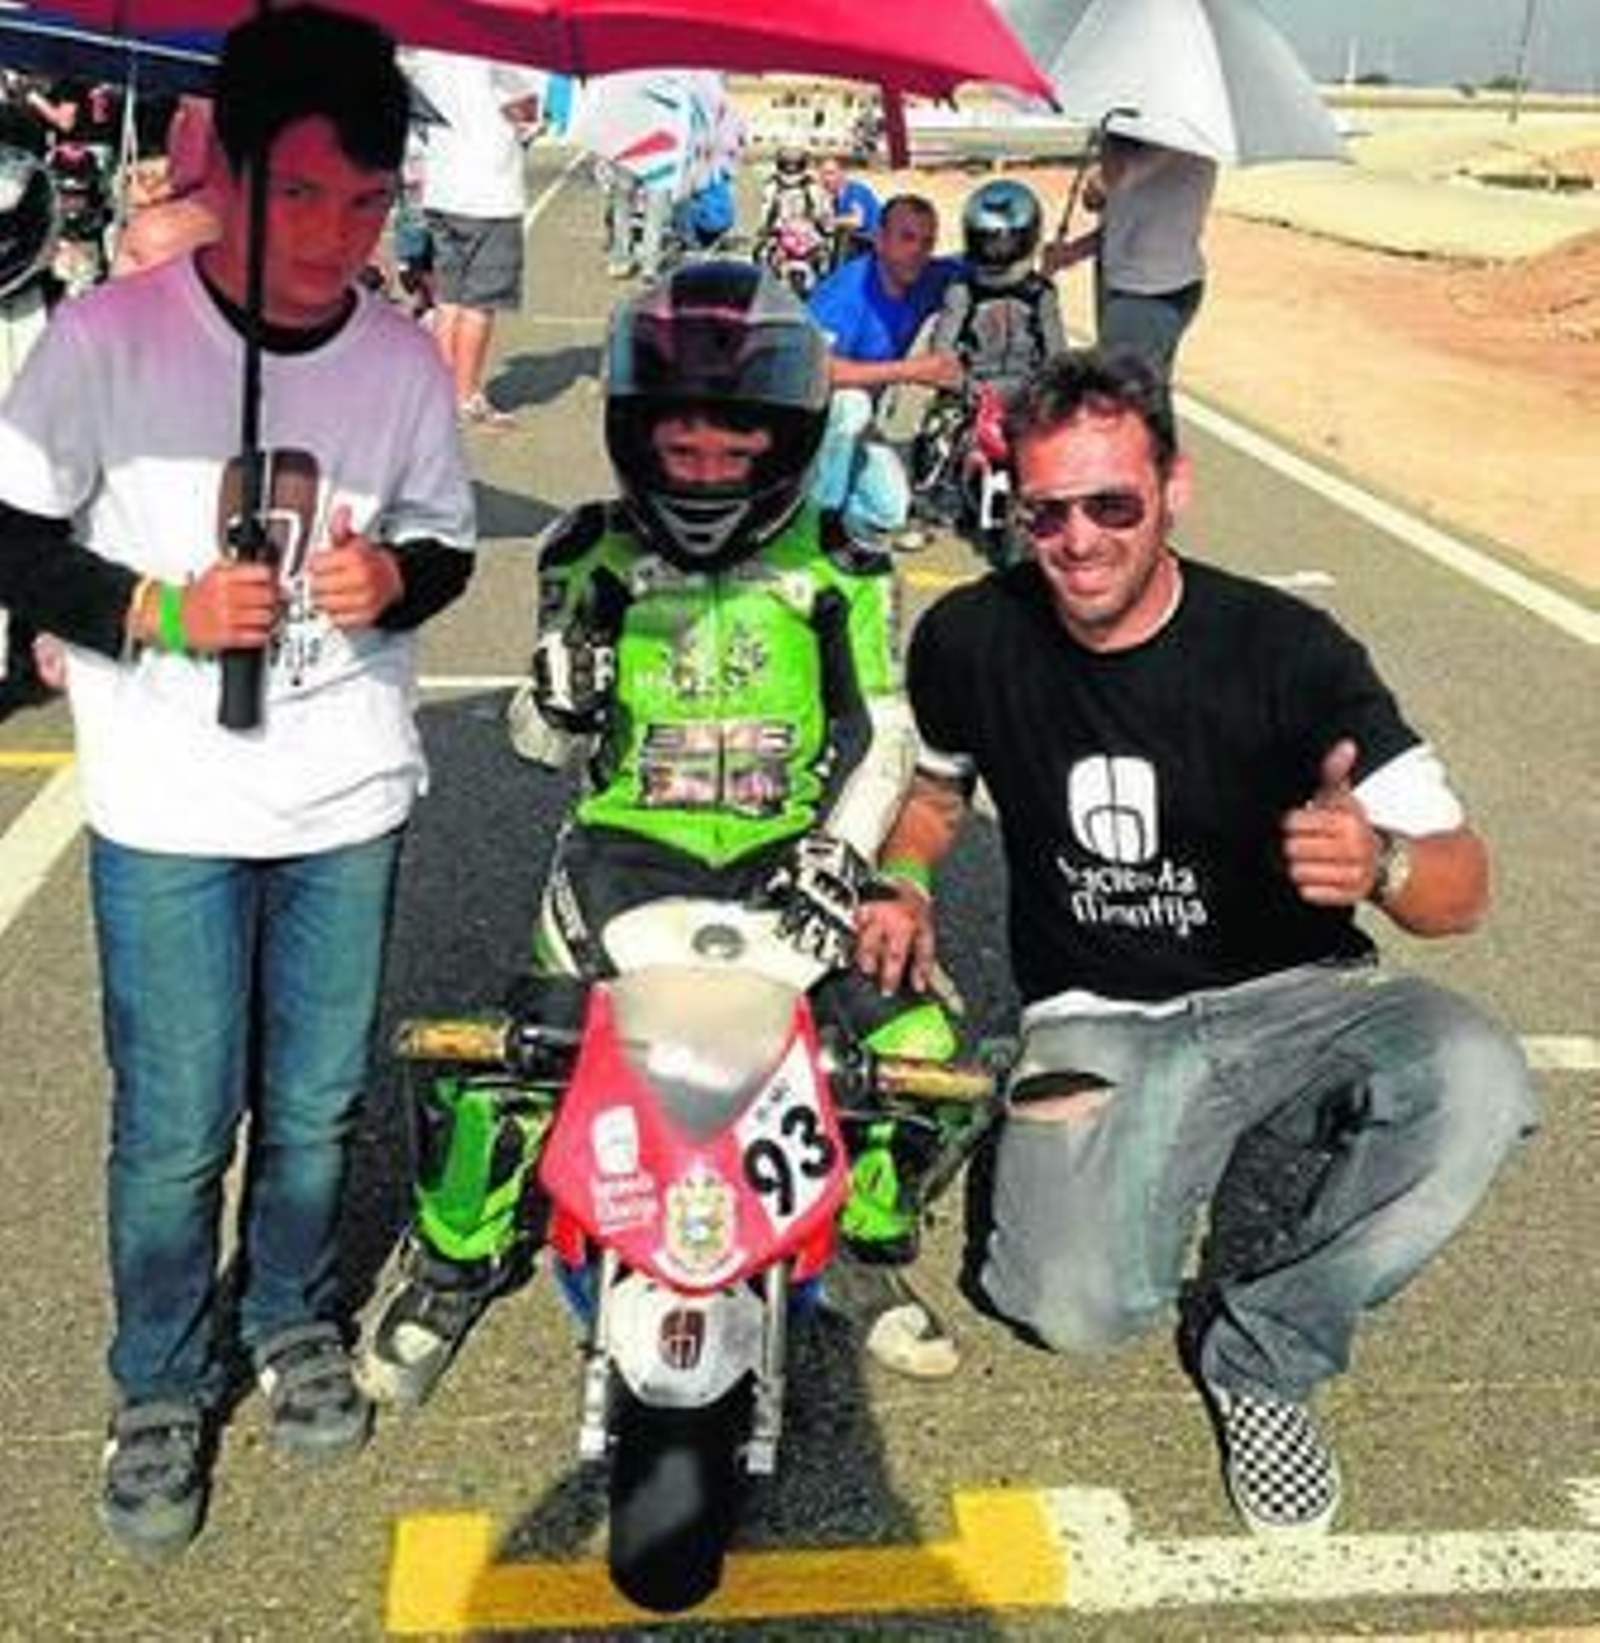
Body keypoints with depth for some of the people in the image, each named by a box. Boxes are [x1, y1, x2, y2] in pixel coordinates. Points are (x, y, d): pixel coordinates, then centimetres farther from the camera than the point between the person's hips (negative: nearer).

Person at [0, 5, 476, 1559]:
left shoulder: (404, 359, -2)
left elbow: (447, 545, 10)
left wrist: (393, 577, -12)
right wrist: (161, 611, -20)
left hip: (348, 804, 3)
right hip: (170, 813, -2)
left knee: (316, 1106, 15)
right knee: (175, 1132, 5)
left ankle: (293, 1320, 40)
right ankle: (163, 1384, 28)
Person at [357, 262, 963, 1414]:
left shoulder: (838, 569, 5)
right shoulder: (592, 558, 8)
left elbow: (883, 733, 1)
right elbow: (548, 745, 12)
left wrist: (837, 861, -14)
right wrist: (567, 673, -11)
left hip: (789, 852, 0)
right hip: (628, 849, 0)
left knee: (918, 1045, -19)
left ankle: (869, 1251, 12)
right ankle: (454, 1261, 12)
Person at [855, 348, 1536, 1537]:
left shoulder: (1286, 649, -13)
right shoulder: (970, 638, -4)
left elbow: (1462, 886, -13)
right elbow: (937, 780, 19)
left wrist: (1380, 865, -37)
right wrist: (902, 887, -1)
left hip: (1292, 999, 0)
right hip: (1101, 1025, 0)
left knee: (1478, 1081, -32)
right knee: (1078, 1309, -25)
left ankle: (1266, 1349, -8)